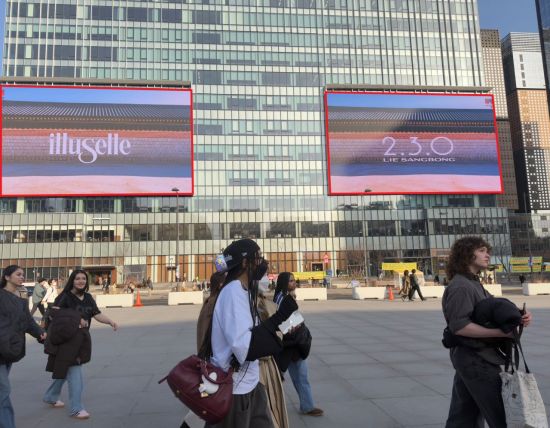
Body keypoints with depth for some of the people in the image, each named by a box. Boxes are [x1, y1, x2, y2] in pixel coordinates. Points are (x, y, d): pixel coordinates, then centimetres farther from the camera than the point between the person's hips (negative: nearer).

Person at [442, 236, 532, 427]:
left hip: (470, 359, 10)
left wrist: (518, 317, -5)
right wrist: (500, 332, -27)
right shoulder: (460, 286, -18)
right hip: (476, 359, -10)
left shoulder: (474, 283, 15)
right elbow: (459, 326, -27)